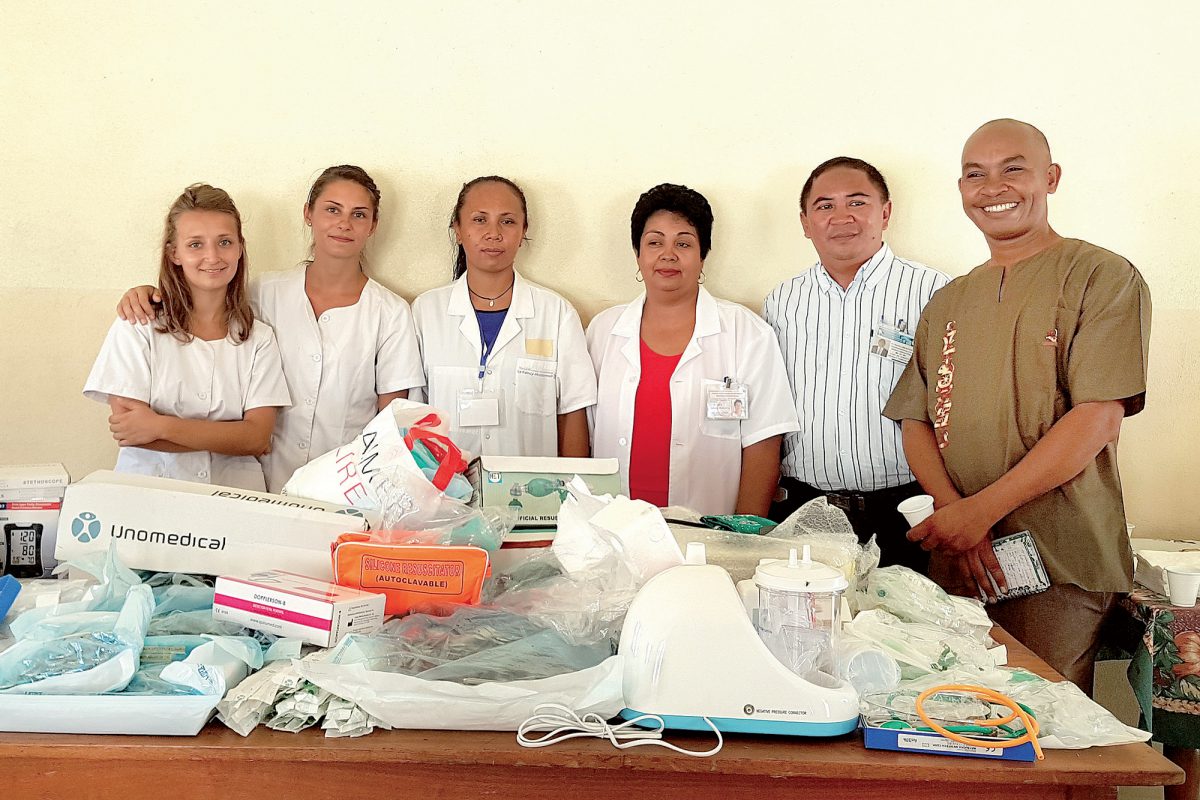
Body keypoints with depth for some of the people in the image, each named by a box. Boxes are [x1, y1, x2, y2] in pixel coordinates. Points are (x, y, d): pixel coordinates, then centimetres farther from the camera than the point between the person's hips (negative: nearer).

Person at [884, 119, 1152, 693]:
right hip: (955, 563, 5)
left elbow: (1099, 419, -12)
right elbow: (916, 422, 10)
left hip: (1058, 564, -5)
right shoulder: (946, 305, 17)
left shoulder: (1102, 278, -1)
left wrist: (981, 510, -17)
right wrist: (953, 513, -10)